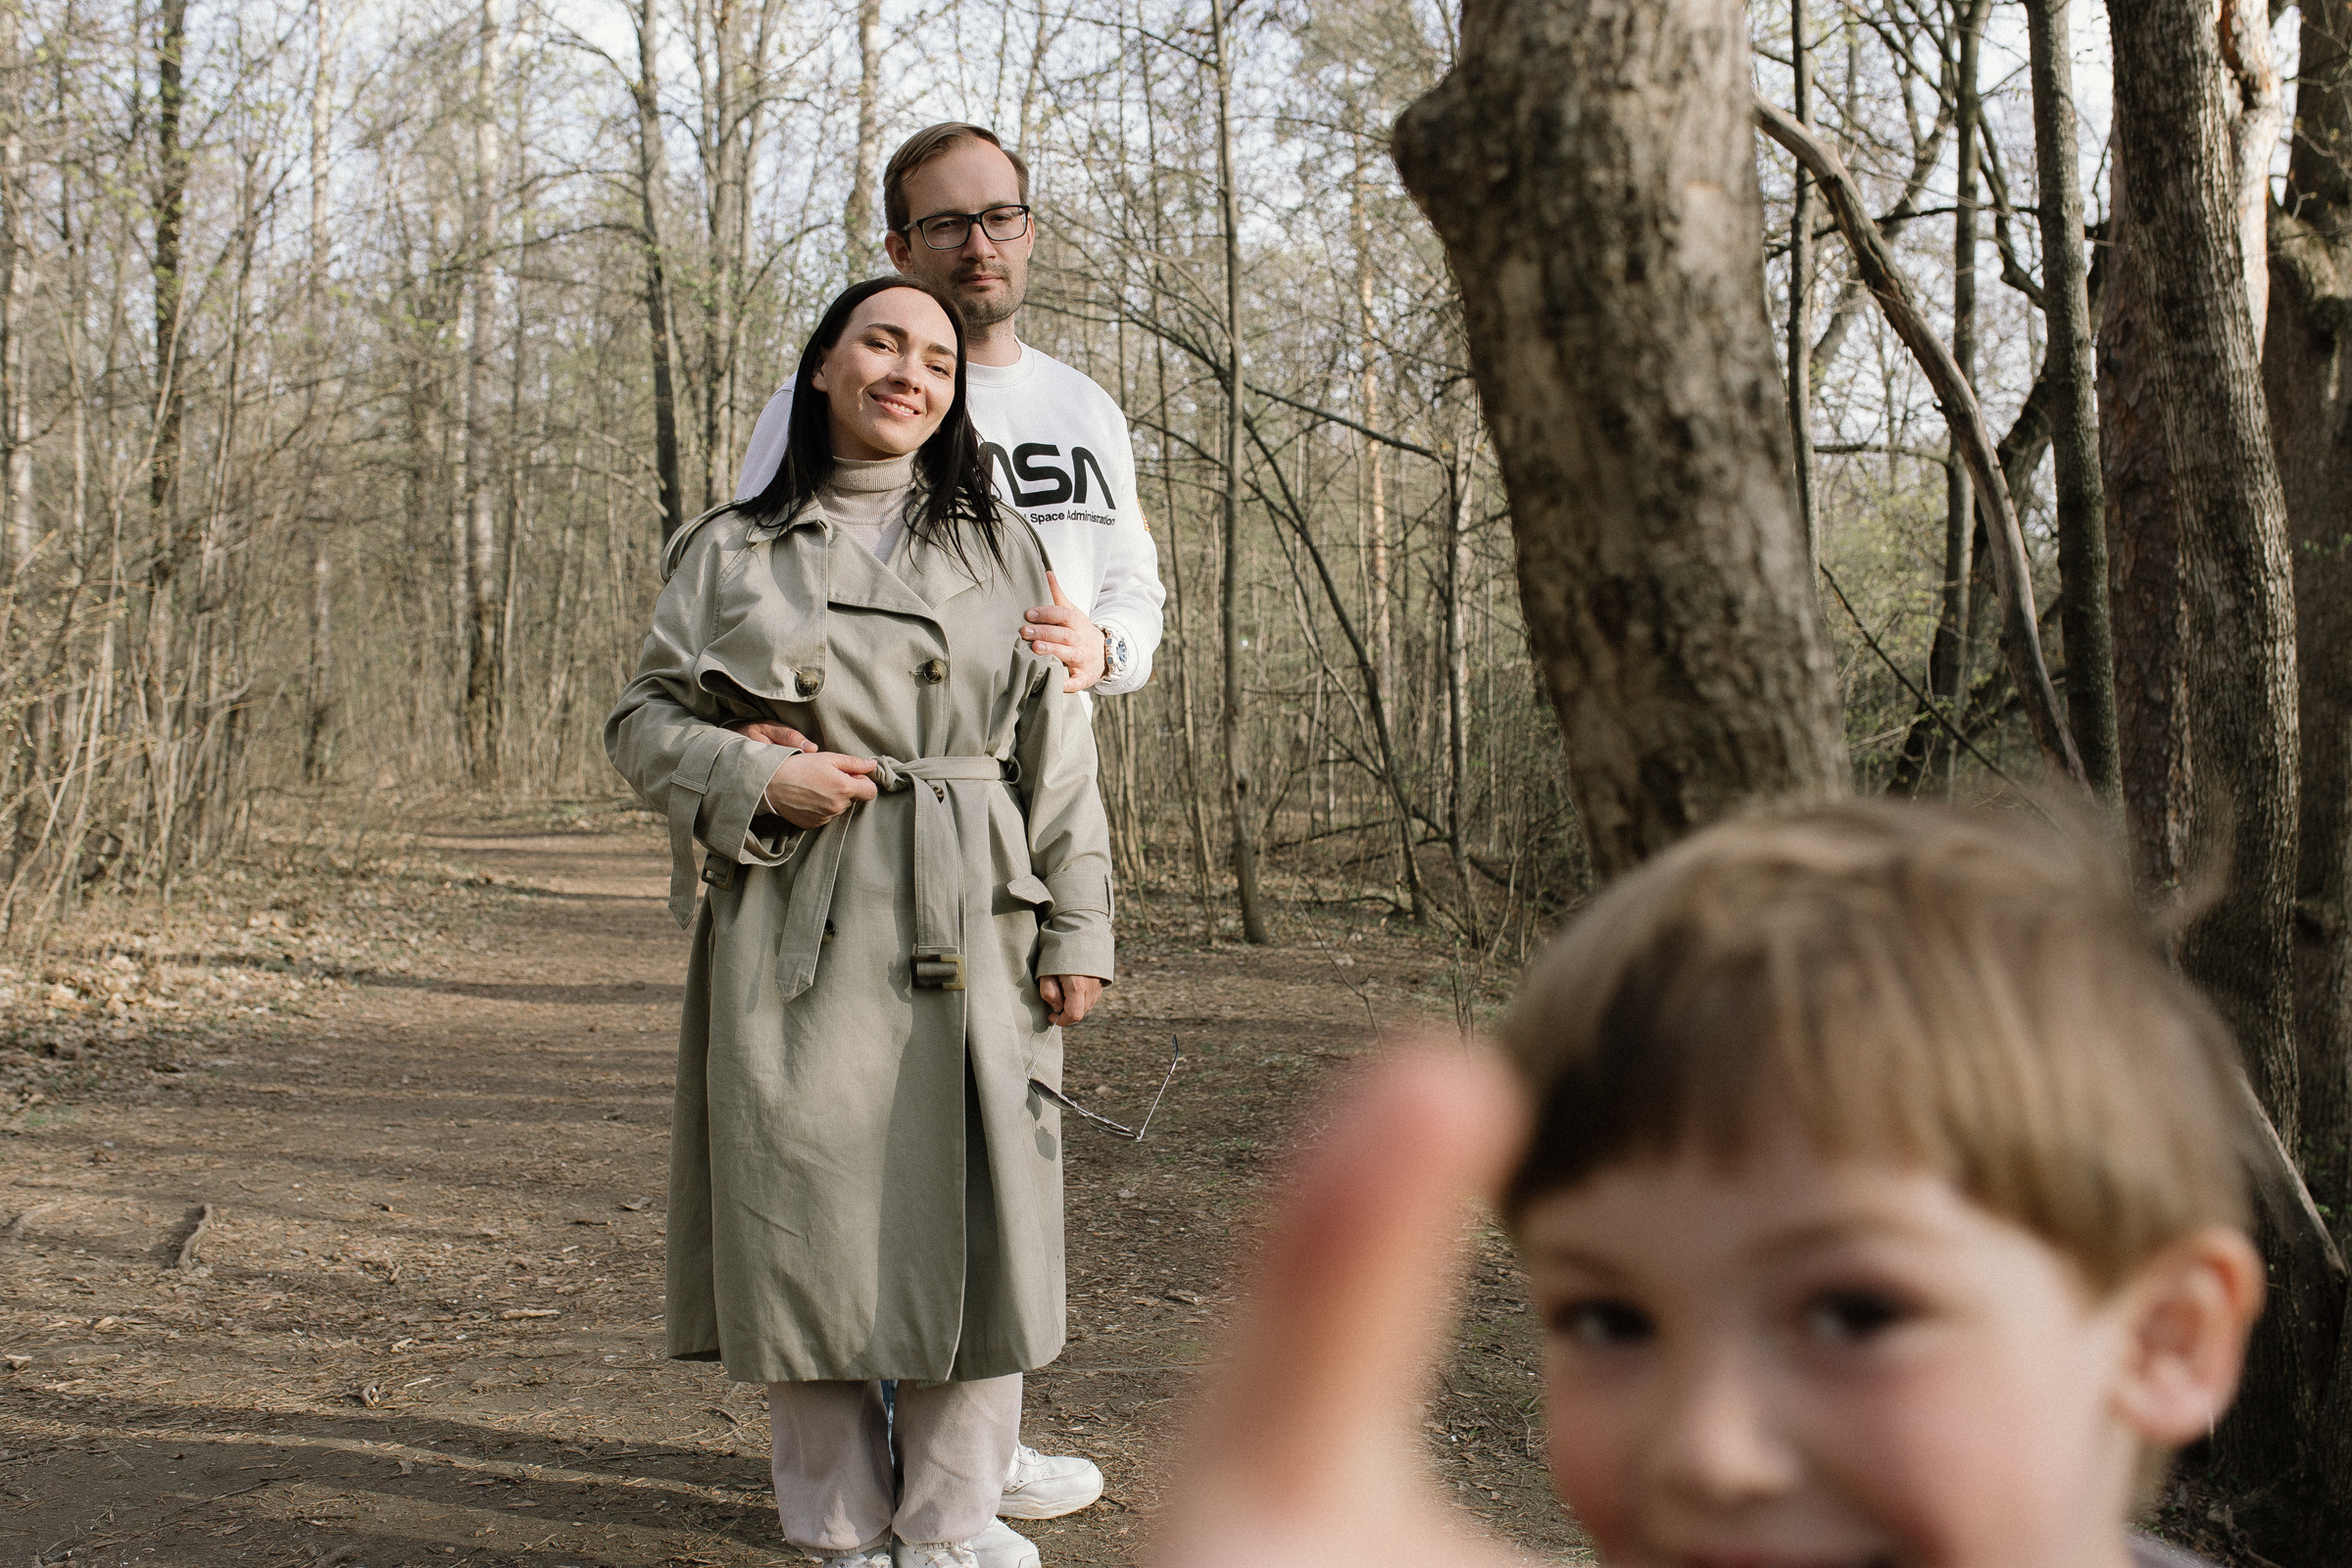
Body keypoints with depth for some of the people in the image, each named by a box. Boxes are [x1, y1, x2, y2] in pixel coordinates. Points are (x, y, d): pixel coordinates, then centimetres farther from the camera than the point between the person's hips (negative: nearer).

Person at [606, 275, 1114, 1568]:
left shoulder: (1000, 547, 10)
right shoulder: (730, 549, 8)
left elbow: (1055, 750, 7)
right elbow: (644, 721, 9)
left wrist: (1075, 930, 1)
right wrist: (758, 780, -9)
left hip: (964, 926, 1)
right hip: (791, 928, 0)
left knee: (969, 1218, 0)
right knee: (802, 1220, 1)